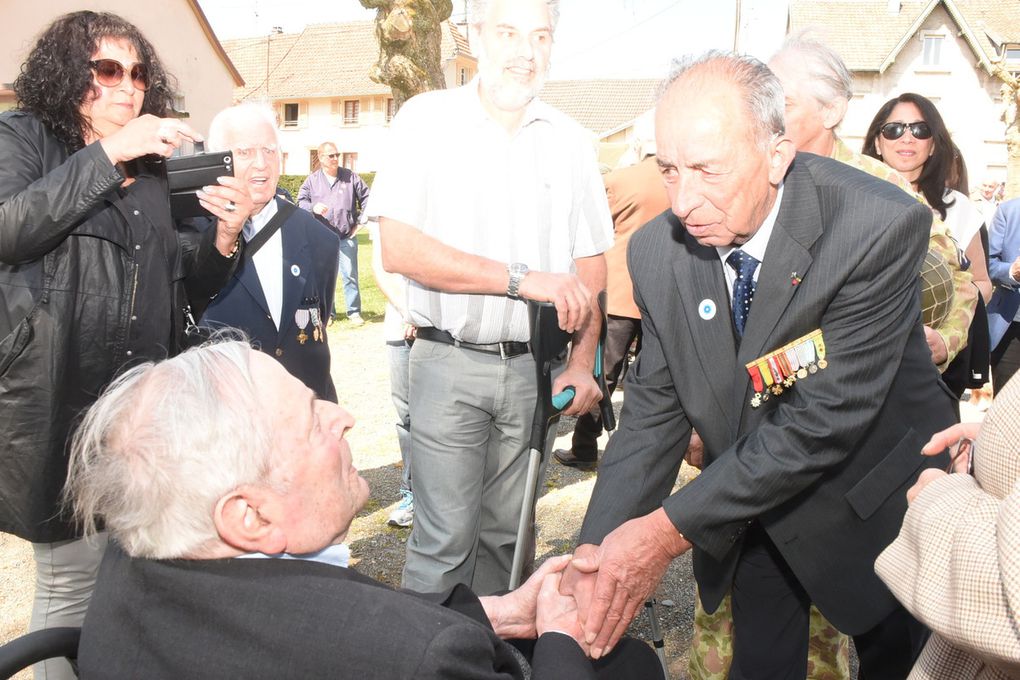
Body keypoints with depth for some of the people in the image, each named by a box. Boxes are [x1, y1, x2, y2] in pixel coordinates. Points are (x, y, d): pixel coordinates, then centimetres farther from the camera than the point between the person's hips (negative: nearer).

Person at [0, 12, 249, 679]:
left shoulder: (156, 168, 15)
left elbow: (187, 288, 15)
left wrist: (224, 237, -5)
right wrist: (109, 152, -18)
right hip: (62, 404, -4)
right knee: (75, 579, 2)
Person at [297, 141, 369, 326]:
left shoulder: (350, 177, 5)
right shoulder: (312, 180, 5)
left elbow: (366, 198, 10)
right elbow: (301, 201, 7)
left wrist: (360, 221, 5)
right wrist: (313, 207, -14)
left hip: (347, 238, -1)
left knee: (350, 275, -1)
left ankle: (354, 312, 6)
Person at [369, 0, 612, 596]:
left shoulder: (570, 141, 7)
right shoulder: (428, 120, -3)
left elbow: (591, 263, 11)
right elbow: (399, 249, -13)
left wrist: (583, 362, -1)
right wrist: (521, 277, -17)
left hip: (533, 368, 3)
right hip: (450, 364, -3)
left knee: (507, 533, 14)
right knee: (446, 537, -3)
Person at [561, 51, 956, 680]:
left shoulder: (881, 229, -31)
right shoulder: (658, 251, -14)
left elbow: (825, 419, -32)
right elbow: (655, 408, -8)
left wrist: (672, 529, -32)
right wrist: (599, 548, -20)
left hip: (868, 509, -3)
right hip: (747, 513, 3)